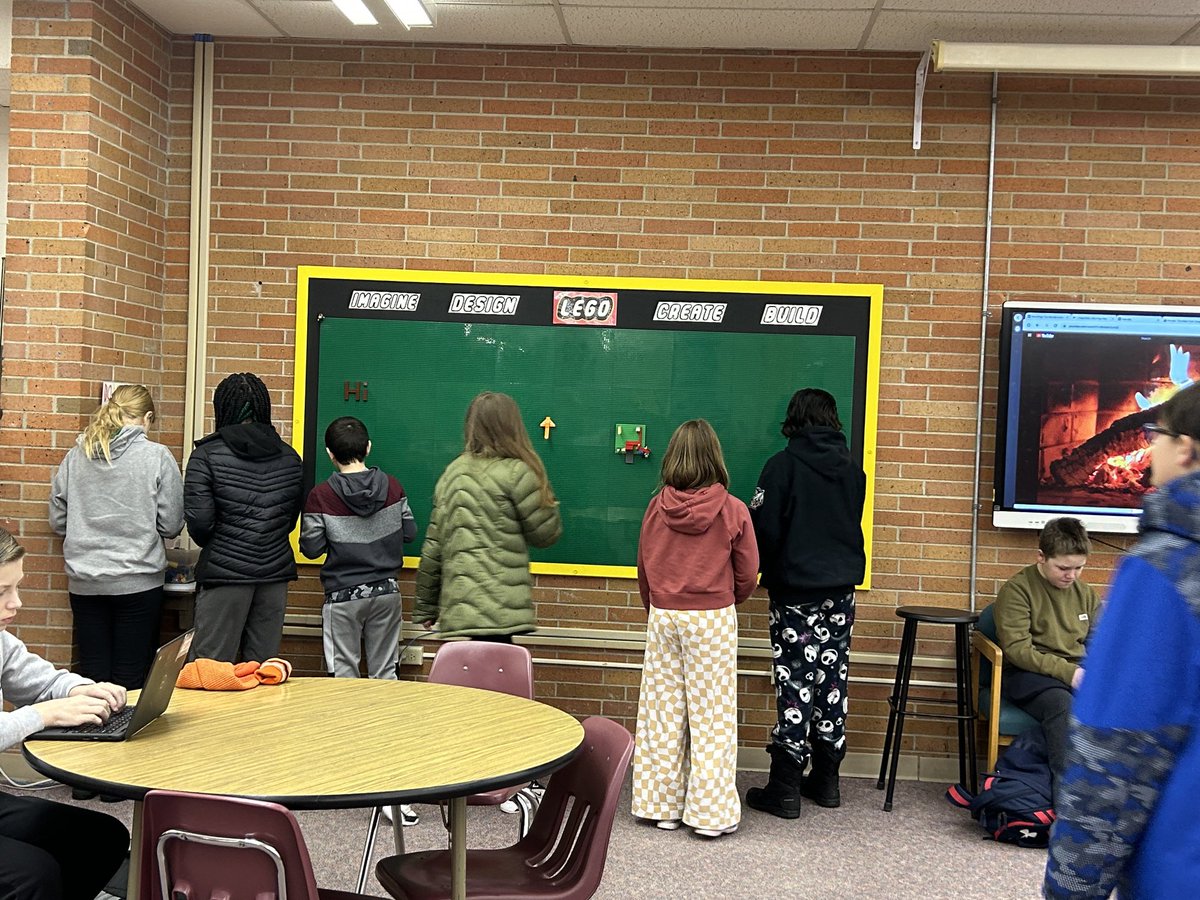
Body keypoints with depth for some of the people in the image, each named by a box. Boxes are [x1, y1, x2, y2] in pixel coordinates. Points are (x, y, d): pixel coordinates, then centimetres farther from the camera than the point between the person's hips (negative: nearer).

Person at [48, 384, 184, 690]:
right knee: (131, 679, 5)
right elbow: (171, 524, -4)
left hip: (84, 582, 3)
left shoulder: (75, 456, 2)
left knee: (91, 675, 10)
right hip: (138, 581, -3)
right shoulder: (157, 456, -8)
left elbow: (57, 521, 8)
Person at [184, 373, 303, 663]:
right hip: (276, 573, 5)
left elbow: (199, 522, -10)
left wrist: (214, 548, 10)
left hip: (225, 573, -4)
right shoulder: (289, 457, 7)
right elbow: (292, 518, 11)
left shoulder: (207, 455, -7)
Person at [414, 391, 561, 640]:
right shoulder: (516, 473, -5)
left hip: (459, 608, 7)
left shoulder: (452, 474, 14)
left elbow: (433, 547, 15)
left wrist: (425, 606, 22)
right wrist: (545, 497, 15)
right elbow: (546, 534, 0)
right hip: (499, 609, -6)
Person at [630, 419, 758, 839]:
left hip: (663, 616, 3)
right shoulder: (732, 510, -10)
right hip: (713, 620, -2)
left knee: (663, 712, 11)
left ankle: (663, 805, 20)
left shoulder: (657, 508, -4)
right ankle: (710, 812, 9)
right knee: (711, 714, 4)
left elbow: (643, 569, 6)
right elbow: (747, 575, -2)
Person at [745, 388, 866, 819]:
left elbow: (763, 528, -12)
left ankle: (785, 788, 2)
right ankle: (826, 779, 20)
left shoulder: (783, 465, -11)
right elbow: (853, 525, 14)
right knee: (832, 681, 11)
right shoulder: (853, 470, 4)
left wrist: (767, 572, 5)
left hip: (795, 592, -5)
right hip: (841, 591, 5)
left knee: (795, 686, -2)